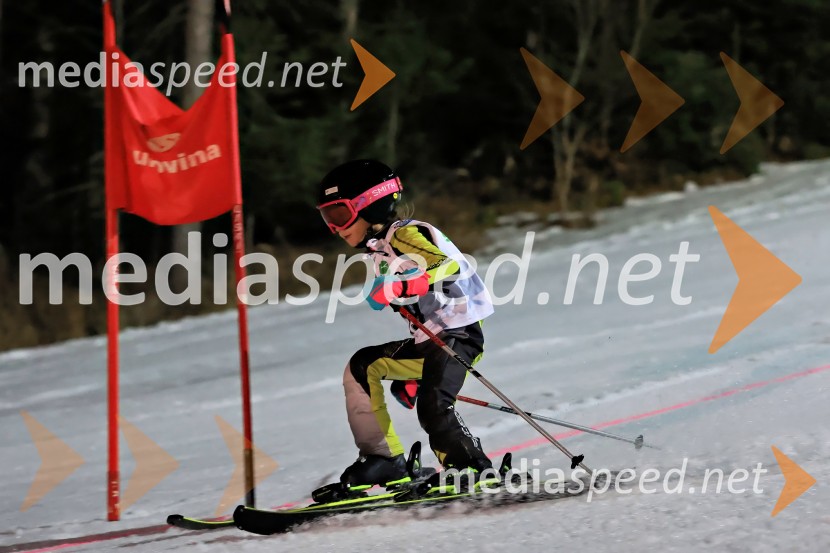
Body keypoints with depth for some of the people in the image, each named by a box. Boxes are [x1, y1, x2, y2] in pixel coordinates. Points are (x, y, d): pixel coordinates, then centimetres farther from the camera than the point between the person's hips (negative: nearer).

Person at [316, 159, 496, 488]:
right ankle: (385, 460, 5)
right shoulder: (380, 254, 20)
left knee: (432, 409, -27)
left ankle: (479, 473, -12)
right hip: (428, 340, 10)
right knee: (361, 367, 6)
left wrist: (398, 288, -34)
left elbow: (450, 266, -25)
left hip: (459, 332, -10)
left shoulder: (406, 234, -8)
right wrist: (410, 375, 25)